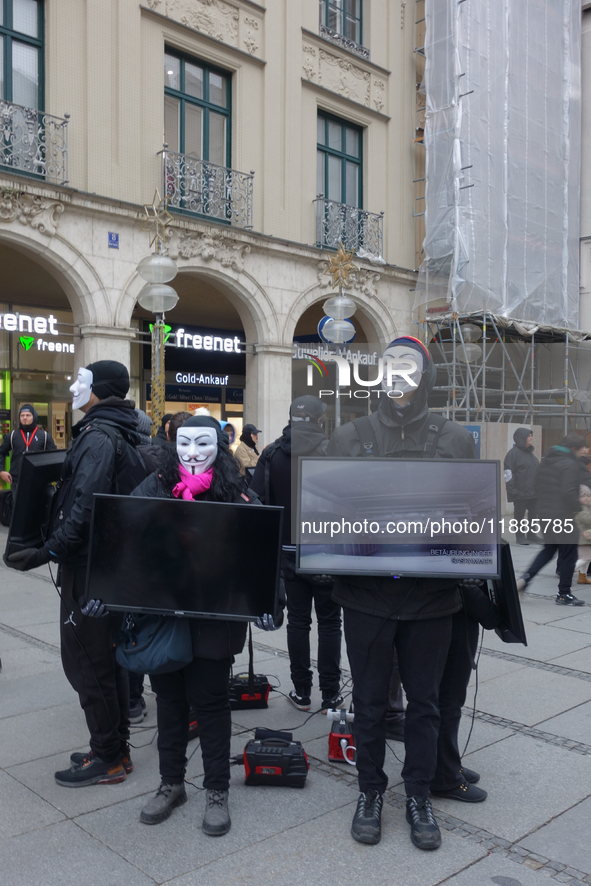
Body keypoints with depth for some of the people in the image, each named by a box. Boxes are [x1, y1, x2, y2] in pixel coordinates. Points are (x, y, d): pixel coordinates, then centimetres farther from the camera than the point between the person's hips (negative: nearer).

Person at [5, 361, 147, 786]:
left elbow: (85, 504, -28)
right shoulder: (124, 436, 13)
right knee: (107, 657, 17)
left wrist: (50, 551, -29)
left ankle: (106, 759, 10)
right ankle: (117, 748, 28)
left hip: (89, 565, -10)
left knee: (85, 660, 0)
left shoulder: (98, 436, -17)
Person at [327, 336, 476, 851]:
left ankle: (419, 795, 34)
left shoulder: (456, 440, 2)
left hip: (432, 596, 1)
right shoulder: (350, 437, 2)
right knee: (369, 700, 14)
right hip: (366, 594, 0)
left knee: (425, 701, 15)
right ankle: (371, 790, 34)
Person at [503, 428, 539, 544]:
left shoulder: (530, 452, 14)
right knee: (520, 515, 3)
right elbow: (508, 473, -17)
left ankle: (531, 534, 25)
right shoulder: (513, 453, -12)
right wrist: (512, 490, -20)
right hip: (520, 493, -8)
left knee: (533, 513, 13)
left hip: (533, 492, 8)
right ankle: (520, 536, 12)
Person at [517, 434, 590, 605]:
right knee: (568, 554, 5)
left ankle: (525, 577, 6)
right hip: (563, 516, -8)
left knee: (549, 549, 21)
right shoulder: (570, 465, -15)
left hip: (544, 512, 8)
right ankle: (564, 594, 12)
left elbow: (538, 486, 15)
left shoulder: (545, 461, 11)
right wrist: (577, 508, -10)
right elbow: (568, 492, -23)